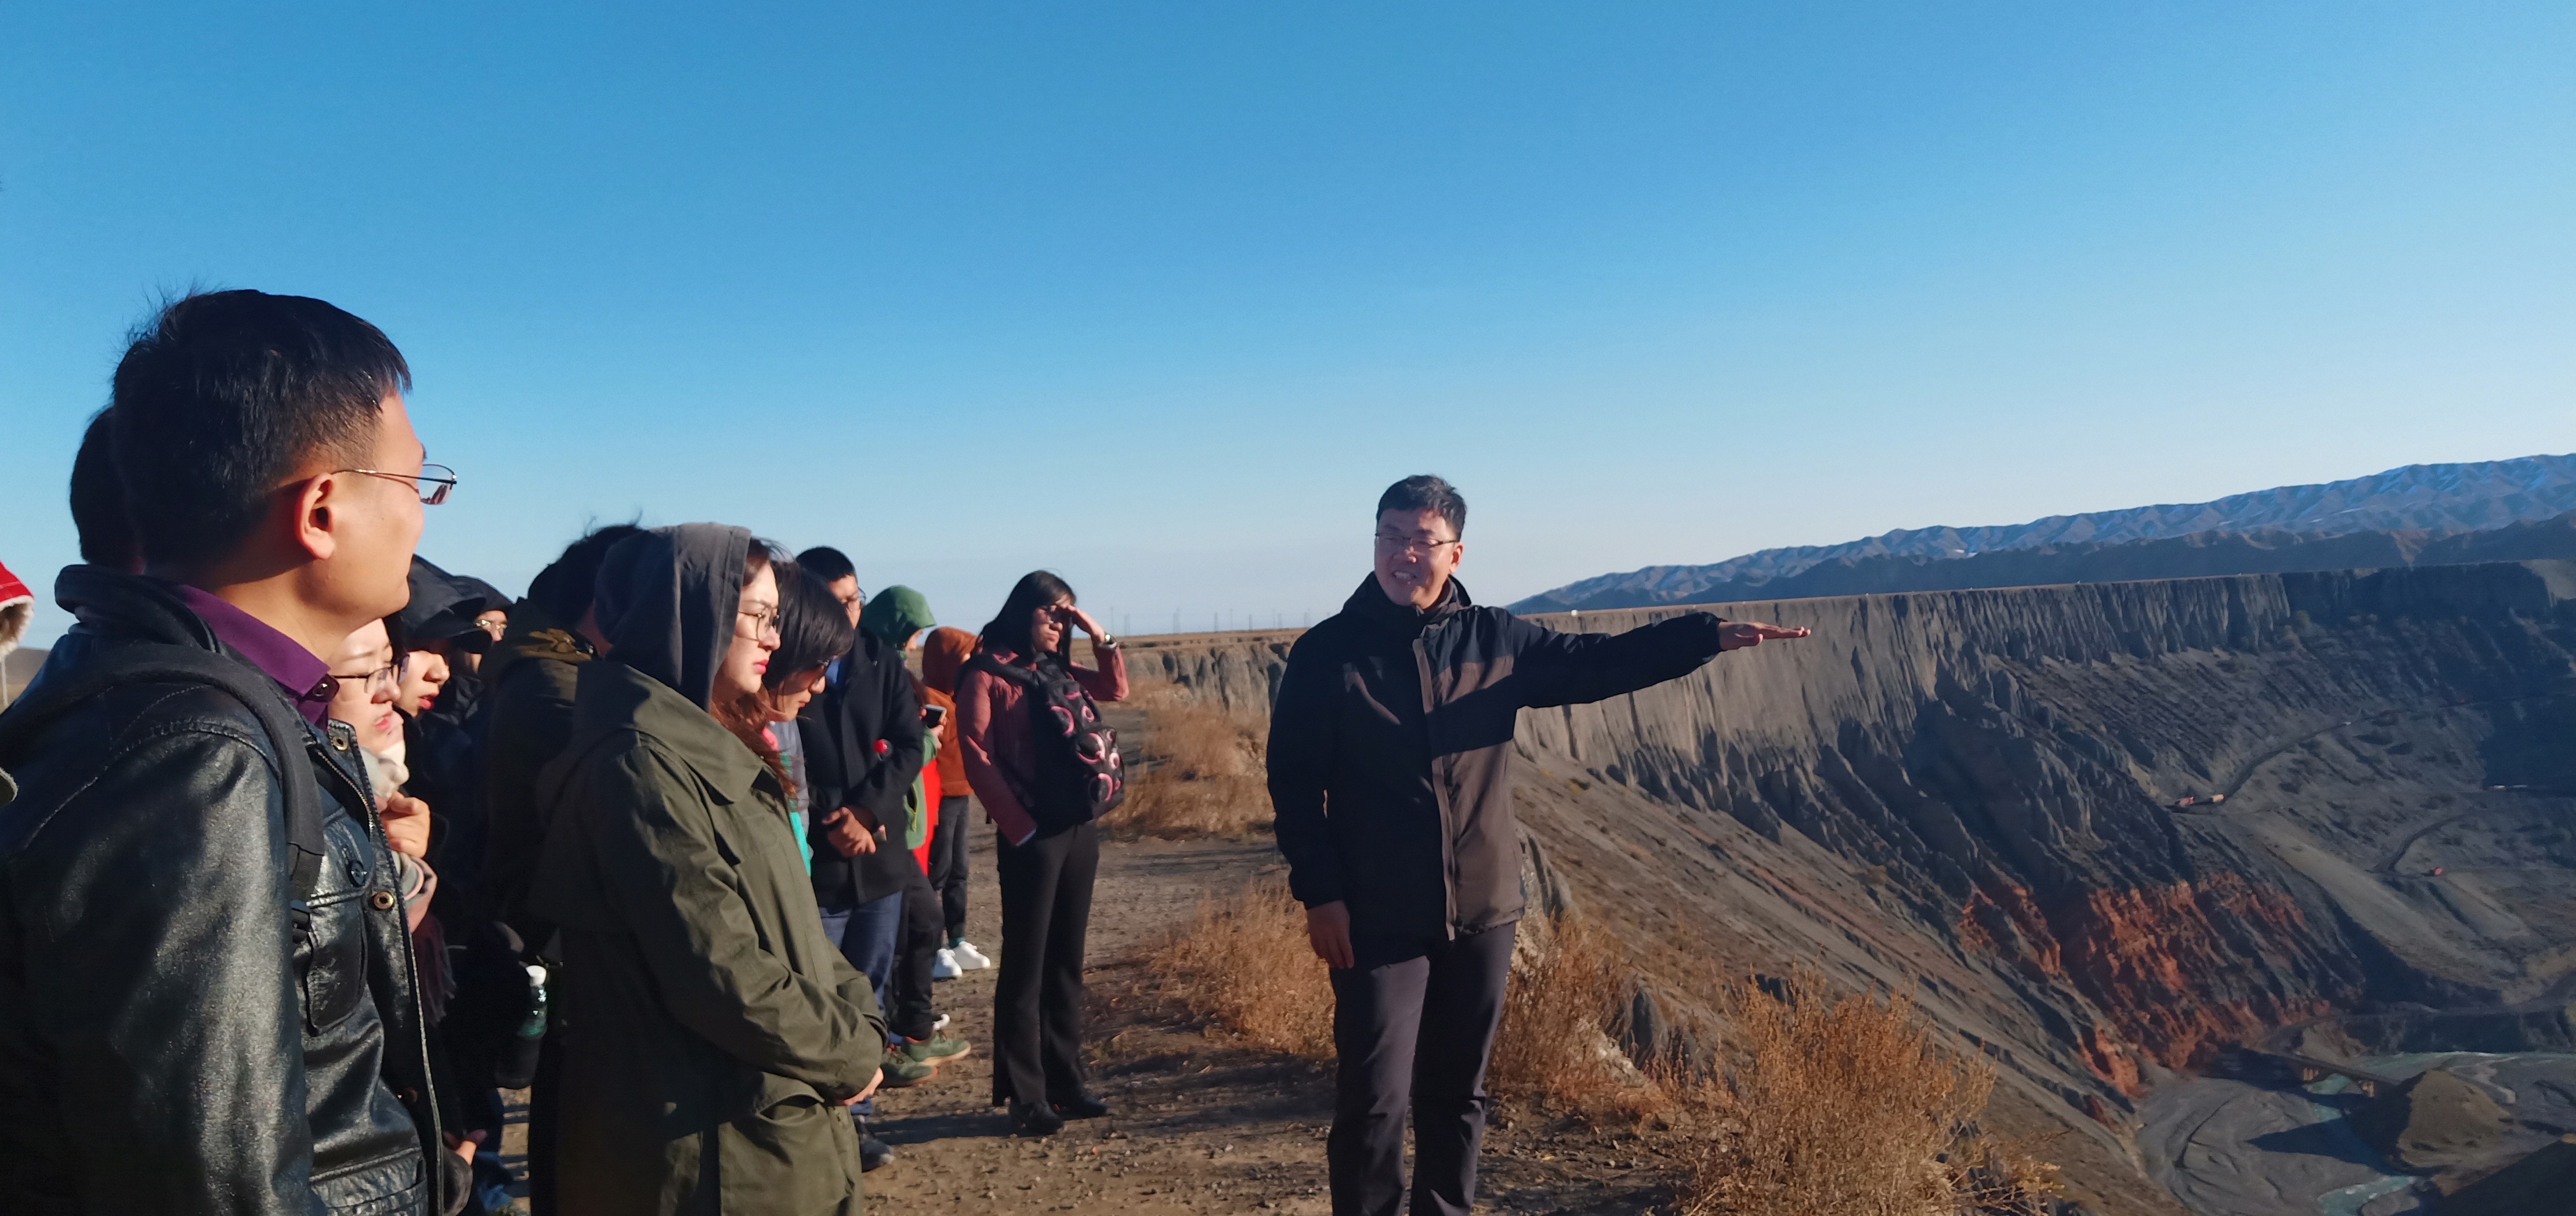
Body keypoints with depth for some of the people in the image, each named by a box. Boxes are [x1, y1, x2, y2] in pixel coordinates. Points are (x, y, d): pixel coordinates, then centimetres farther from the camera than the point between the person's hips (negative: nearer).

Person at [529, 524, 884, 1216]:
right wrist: (852, 1050, -12)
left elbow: (788, 927, 13)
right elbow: (723, 976, -25)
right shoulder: (643, 763, -20)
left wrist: (860, 1018, -3)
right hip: (712, 1149, -9)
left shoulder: (707, 753, 11)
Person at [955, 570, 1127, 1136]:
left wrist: (1097, 632, 9)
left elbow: (1116, 688, 22)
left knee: (1066, 960, 12)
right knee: (1025, 963, 0)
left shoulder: (1058, 673, 14)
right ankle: (1025, 1095, 7)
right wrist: (1019, 826, -14)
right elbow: (978, 760, -11)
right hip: (1031, 835, -7)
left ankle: (1066, 1080, 20)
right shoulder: (987, 676, -5)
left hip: (1080, 829, 7)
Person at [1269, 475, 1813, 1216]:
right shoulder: (1326, 653, -6)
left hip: (1482, 911, 3)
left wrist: (1710, 636, -8)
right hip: (1378, 919, -3)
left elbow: (1601, 663, 3)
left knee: (1457, 1093, 16)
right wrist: (1319, 894, -12)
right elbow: (1294, 784, -6)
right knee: (1375, 1099, -1)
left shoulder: (1495, 640, 3)